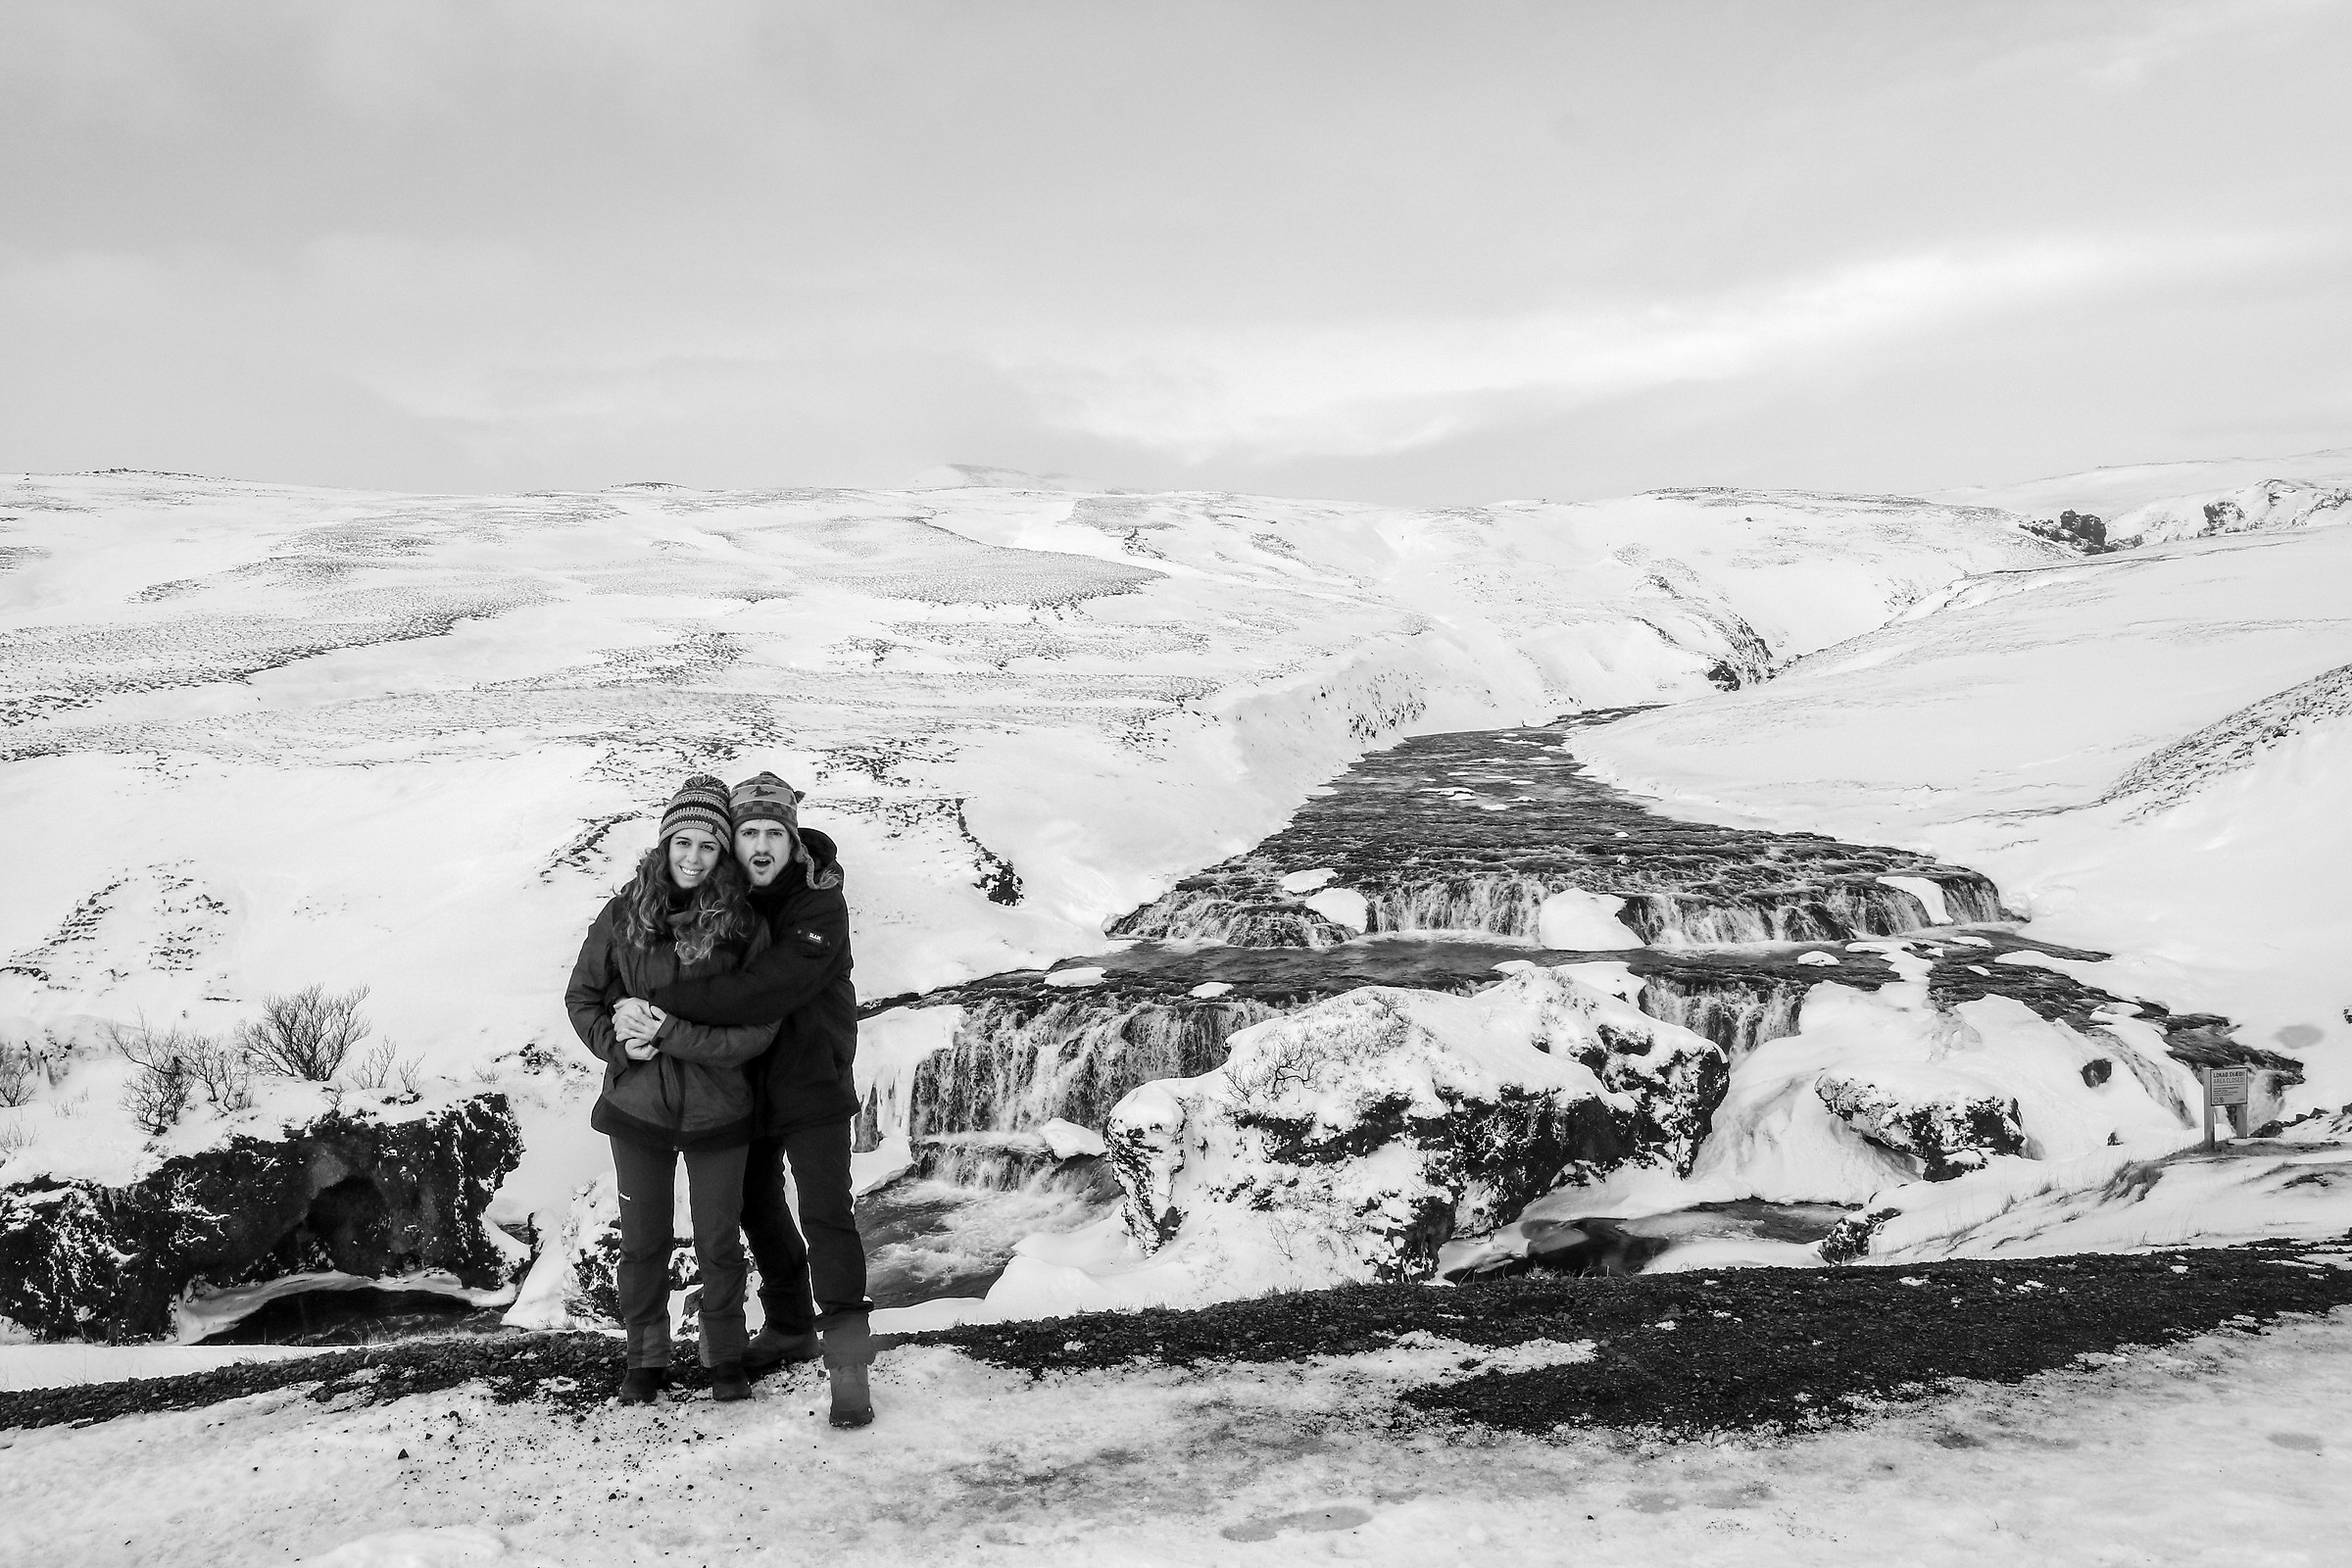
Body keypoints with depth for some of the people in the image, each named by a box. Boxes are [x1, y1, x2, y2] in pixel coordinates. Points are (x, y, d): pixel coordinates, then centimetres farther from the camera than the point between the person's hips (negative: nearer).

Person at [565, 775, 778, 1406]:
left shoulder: (745, 927, -12)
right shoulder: (622, 915, -6)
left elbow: (757, 1028, -15)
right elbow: (582, 995, 5)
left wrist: (666, 1030, -20)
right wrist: (618, 1044, -12)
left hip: (718, 1111, -1)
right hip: (638, 1107, 1)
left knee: (719, 1243, 13)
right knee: (642, 1243, 14)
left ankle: (725, 1356, 33)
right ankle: (645, 1357, 34)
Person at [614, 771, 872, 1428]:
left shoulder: (820, 905, -21)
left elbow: (760, 993, -32)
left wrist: (667, 1004, -30)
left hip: (811, 1080, -7)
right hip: (749, 1079, 7)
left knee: (826, 1213, -13)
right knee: (757, 1204, 18)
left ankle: (848, 1366, -10)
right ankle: (790, 1327, 38)